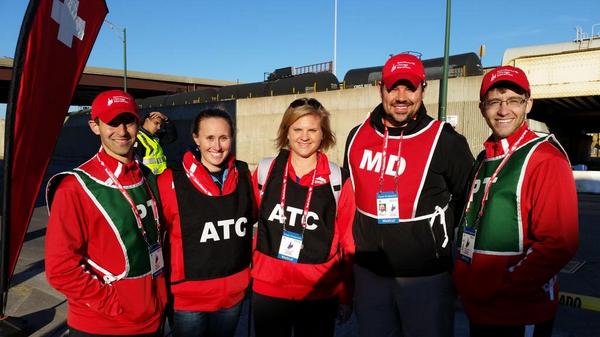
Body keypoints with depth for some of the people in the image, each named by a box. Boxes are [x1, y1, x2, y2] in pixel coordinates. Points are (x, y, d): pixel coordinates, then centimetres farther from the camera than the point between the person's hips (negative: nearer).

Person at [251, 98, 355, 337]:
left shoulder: (338, 180, -7)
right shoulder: (266, 171, -2)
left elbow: (348, 242, -1)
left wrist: (346, 296, 2)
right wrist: (250, 267, 11)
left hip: (319, 294, -1)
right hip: (266, 290, 2)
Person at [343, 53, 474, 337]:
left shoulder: (446, 141, -12)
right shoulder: (358, 137, 0)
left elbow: (469, 199, 1)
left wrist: (442, 236, 4)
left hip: (427, 276, -4)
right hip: (368, 273, 4)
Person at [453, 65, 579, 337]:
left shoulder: (545, 159, -15)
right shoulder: (484, 158, 9)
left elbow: (558, 244, -20)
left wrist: (497, 286, -18)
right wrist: (464, 278, 6)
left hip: (521, 315, -7)